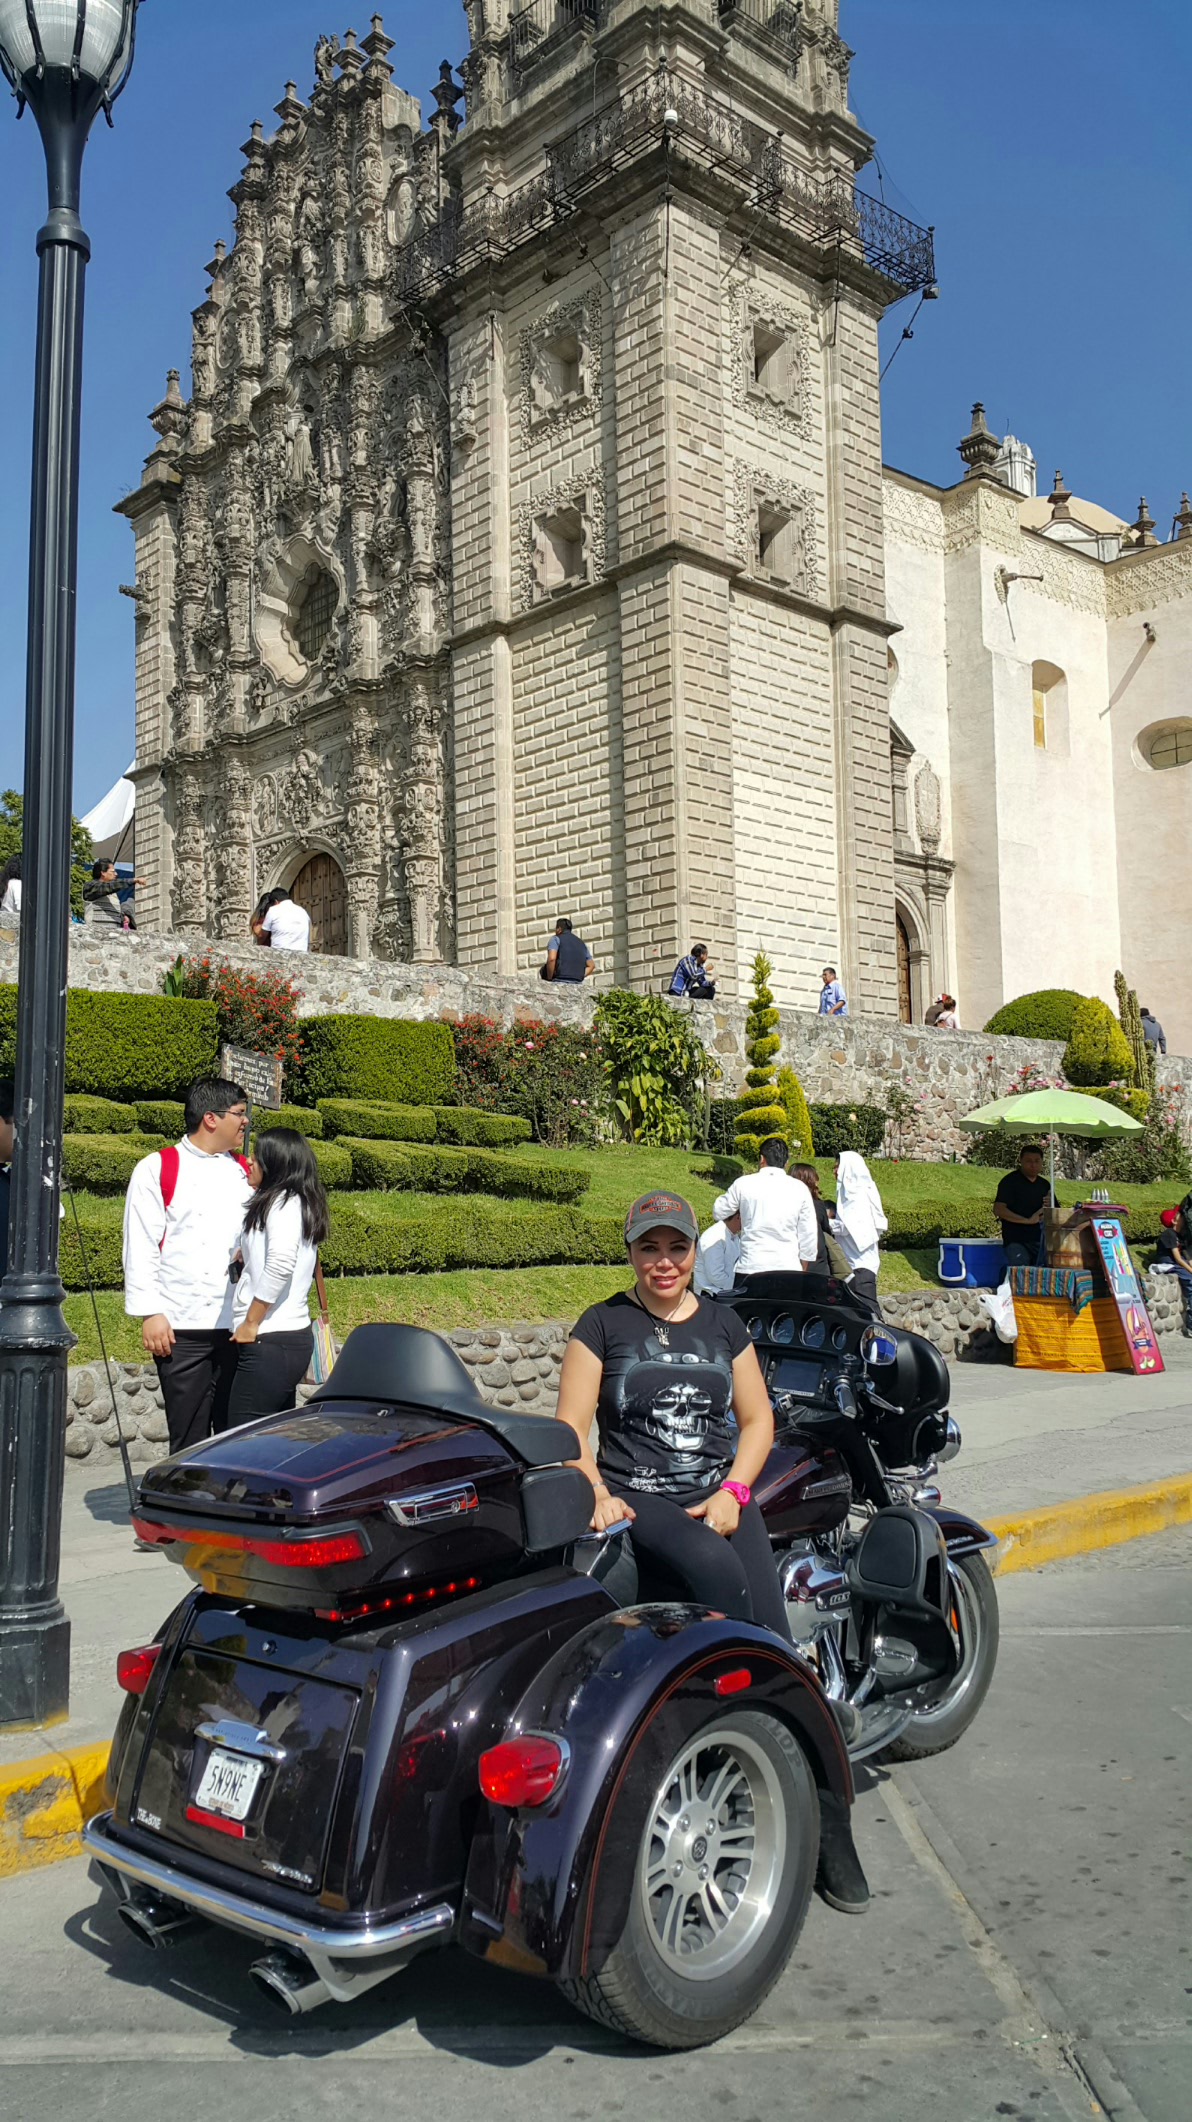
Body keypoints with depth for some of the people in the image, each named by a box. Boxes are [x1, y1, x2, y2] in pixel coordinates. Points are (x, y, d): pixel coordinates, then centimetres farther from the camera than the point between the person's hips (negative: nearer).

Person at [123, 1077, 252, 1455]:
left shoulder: (243, 1171, 12)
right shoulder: (158, 1169, -1)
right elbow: (140, 1247, -4)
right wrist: (150, 1313, -10)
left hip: (238, 1325, 4)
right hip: (182, 1328, -4)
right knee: (189, 1439, 1)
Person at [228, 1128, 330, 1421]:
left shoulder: (284, 1202, -9)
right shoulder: (297, 1203, 18)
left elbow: (280, 1264, -24)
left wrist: (251, 1324, -17)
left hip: (270, 1342, -10)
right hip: (292, 1336, 10)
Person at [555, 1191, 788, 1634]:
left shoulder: (723, 1323, 16)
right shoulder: (602, 1324, 6)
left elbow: (757, 1418, 14)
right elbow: (571, 1428, 0)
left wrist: (732, 1492, -3)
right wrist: (598, 1496, -17)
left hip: (719, 1496, 3)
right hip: (636, 1497, -3)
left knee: (772, 1641, -20)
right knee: (716, 1566, -33)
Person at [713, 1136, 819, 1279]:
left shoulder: (743, 1183, 1)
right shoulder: (800, 1188, 4)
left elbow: (719, 1212, 17)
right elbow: (810, 1235, 6)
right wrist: (802, 1272, 17)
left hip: (751, 1268, -1)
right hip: (789, 1269, 1)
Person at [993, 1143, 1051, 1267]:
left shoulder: (1044, 1185, 16)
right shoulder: (1010, 1181, -2)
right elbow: (998, 1210, -14)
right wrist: (1028, 1221, -18)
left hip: (1040, 1240, 6)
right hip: (1017, 1242, -6)